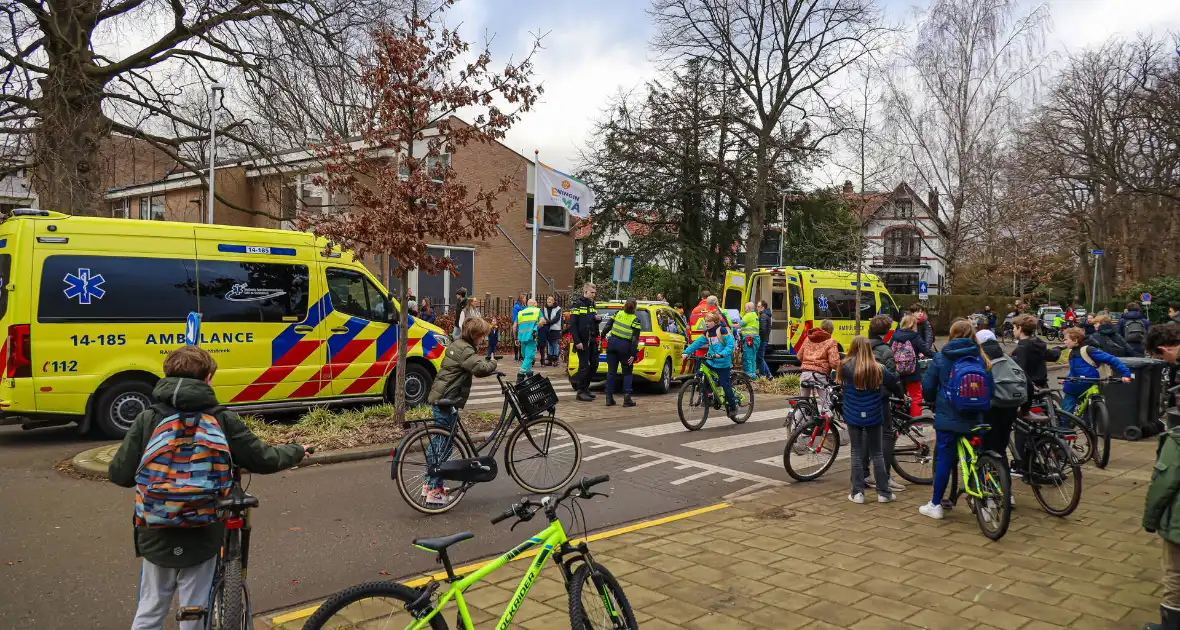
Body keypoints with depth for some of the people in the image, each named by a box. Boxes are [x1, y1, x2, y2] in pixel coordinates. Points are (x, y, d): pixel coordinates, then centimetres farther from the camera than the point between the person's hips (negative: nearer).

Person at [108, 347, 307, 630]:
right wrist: (297, 451, 18)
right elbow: (264, 460, -2)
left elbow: (119, 475, -7)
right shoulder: (222, 419, -9)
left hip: (156, 536, 1)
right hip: (202, 537, -1)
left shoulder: (148, 418, -7)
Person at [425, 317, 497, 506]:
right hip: (447, 401, -10)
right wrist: (492, 362, -11)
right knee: (443, 446, -4)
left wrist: (486, 362, 3)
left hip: (439, 398, 10)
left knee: (437, 441, 18)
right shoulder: (465, 349, -17)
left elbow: (473, 366, 19)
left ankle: (429, 483, 29)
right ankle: (434, 492, 0)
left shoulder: (457, 344, 14)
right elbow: (480, 368, -31)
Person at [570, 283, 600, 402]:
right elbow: (572, 324, -13)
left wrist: (597, 319, 0)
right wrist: (577, 341, -19)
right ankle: (581, 392, 4)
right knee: (584, 366, -4)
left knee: (594, 364, 10)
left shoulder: (592, 304, 15)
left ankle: (585, 387, 24)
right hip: (582, 342, -8)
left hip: (592, 341, 8)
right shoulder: (578, 305, -8)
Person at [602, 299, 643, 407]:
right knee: (627, 373, 9)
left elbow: (607, 327, 6)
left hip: (612, 343, 3)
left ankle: (609, 398, 8)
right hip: (625, 346, -3)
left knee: (611, 371, 9)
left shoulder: (618, 314, 6)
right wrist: (633, 355, -8)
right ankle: (627, 399, 1)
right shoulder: (635, 320, -3)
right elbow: (635, 339, -8)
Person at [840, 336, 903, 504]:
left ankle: (858, 493, 5)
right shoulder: (878, 368, -3)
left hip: (853, 416, -1)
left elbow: (839, 385, 3)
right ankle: (883, 492, 13)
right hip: (873, 416, 1)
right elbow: (894, 384, 8)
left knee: (857, 453, 6)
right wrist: (901, 395, 28)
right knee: (877, 454, 11)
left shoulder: (846, 367, -10)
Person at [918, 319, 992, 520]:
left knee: (944, 460, 3)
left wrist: (931, 402, 18)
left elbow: (927, 386, -2)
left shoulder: (941, 357, -4)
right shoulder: (981, 359, 2)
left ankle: (935, 505, 10)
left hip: (947, 417, -2)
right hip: (974, 418, 2)